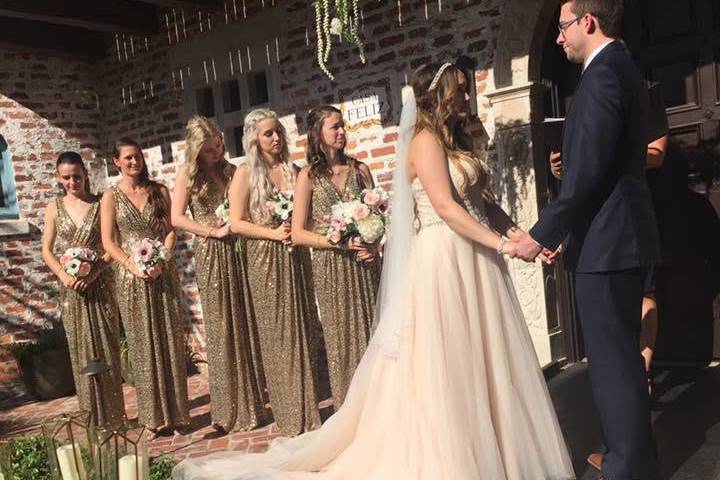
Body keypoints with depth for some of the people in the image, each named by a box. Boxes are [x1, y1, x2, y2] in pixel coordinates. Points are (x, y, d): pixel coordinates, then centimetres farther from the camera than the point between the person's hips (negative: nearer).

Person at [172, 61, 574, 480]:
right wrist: (502, 243, -21)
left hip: (475, 258, 8)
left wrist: (517, 231, 1)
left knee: (474, 359, 13)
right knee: (443, 364, -1)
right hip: (444, 261, -8)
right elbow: (446, 207, -19)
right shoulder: (426, 140, -8)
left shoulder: (456, 140, 19)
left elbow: (479, 201, 14)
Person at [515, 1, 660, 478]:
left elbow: (586, 173, -22)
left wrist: (541, 235, -15)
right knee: (623, 354, 19)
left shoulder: (601, 75, -15)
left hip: (606, 243, -11)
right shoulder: (624, 69, 17)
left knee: (612, 360, -1)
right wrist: (561, 231, 19)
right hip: (624, 236, 11)